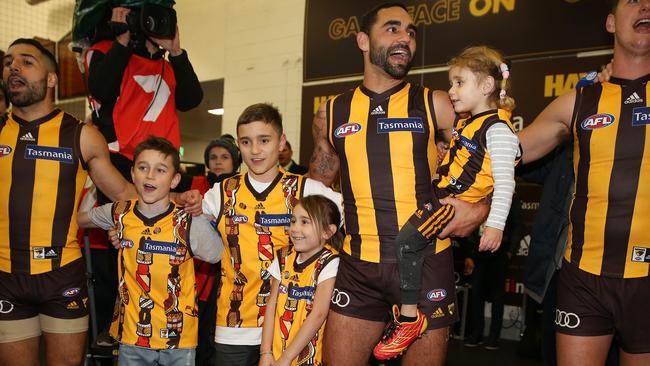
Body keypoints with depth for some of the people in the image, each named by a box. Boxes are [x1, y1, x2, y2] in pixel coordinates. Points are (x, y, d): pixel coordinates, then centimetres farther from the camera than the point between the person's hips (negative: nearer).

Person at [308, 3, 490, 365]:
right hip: (359, 265, 2)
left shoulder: (435, 104, 1)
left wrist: (481, 210, -10)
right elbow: (317, 189, 18)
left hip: (426, 261, -1)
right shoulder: (332, 113, 7)